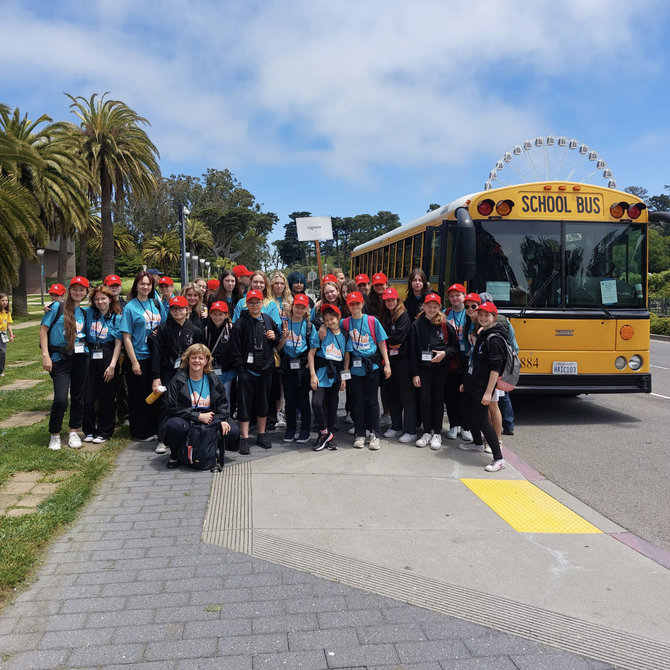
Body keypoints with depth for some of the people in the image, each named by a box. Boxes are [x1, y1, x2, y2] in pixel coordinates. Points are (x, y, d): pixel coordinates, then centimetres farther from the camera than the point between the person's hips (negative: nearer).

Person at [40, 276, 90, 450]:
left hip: (81, 357, 5)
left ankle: (74, 432, 22)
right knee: (61, 398, -10)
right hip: (60, 358, -5)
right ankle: (54, 435, 9)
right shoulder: (58, 308, -2)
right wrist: (45, 355, -10)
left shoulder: (84, 312, 12)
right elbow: (43, 329, -4)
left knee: (79, 396, 8)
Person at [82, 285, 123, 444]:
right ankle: (89, 430, 18)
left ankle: (104, 432, 16)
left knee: (107, 396, 4)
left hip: (107, 357, -2)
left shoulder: (117, 318, 1)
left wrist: (112, 365, -9)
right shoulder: (88, 313, 7)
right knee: (88, 395, 2)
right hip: (89, 357, 2)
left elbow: (118, 343, -3)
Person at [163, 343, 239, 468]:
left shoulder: (213, 380, 6)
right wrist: (198, 416, -17)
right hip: (185, 420, -3)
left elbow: (223, 403, 14)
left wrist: (222, 419, -8)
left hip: (209, 421, 3)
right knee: (174, 425, -38)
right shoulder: (178, 380, -5)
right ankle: (174, 455, -5)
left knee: (233, 431, -19)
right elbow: (172, 407, -10)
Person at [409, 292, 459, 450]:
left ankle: (437, 434, 14)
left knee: (437, 399, 5)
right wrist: (414, 373, -3)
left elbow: (455, 346, 6)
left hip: (441, 368, -1)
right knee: (425, 398, 0)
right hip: (423, 368, 1)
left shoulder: (445, 325, 0)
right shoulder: (417, 325, 2)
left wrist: (445, 353, -14)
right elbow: (412, 351, 1)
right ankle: (427, 432, 13)